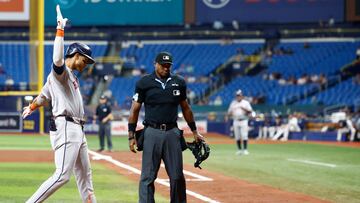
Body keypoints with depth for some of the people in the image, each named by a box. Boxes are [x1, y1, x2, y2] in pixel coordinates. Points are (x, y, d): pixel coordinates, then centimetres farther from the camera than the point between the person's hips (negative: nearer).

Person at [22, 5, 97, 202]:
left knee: (84, 176, 14)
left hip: (77, 130, 11)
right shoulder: (60, 72, -6)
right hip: (65, 128, -11)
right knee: (62, 175, -17)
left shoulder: (71, 76, 21)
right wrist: (60, 29, -31)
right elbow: (58, 59, -32)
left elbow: (43, 96, 32)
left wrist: (32, 107, 49)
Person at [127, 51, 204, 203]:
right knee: (148, 176, -3)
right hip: (152, 133, -3)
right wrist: (131, 136, -3)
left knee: (177, 176, 5)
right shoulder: (144, 83, 1)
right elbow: (134, 110, 2)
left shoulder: (178, 82, 9)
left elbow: (185, 108, 19)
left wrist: (195, 132, 19)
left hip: (172, 133, 3)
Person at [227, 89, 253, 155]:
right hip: (235, 121, 3)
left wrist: (244, 109, -17)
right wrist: (231, 113, -10)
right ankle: (239, 149, 8)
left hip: (243, 121, -3)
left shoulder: (246, 103, 5)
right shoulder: (233, 103, 12)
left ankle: (245, 149, -9)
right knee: (237, 137, 2)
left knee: (244, 136, -10)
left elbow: (250, 111, -2)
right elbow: (229, 114, 13)